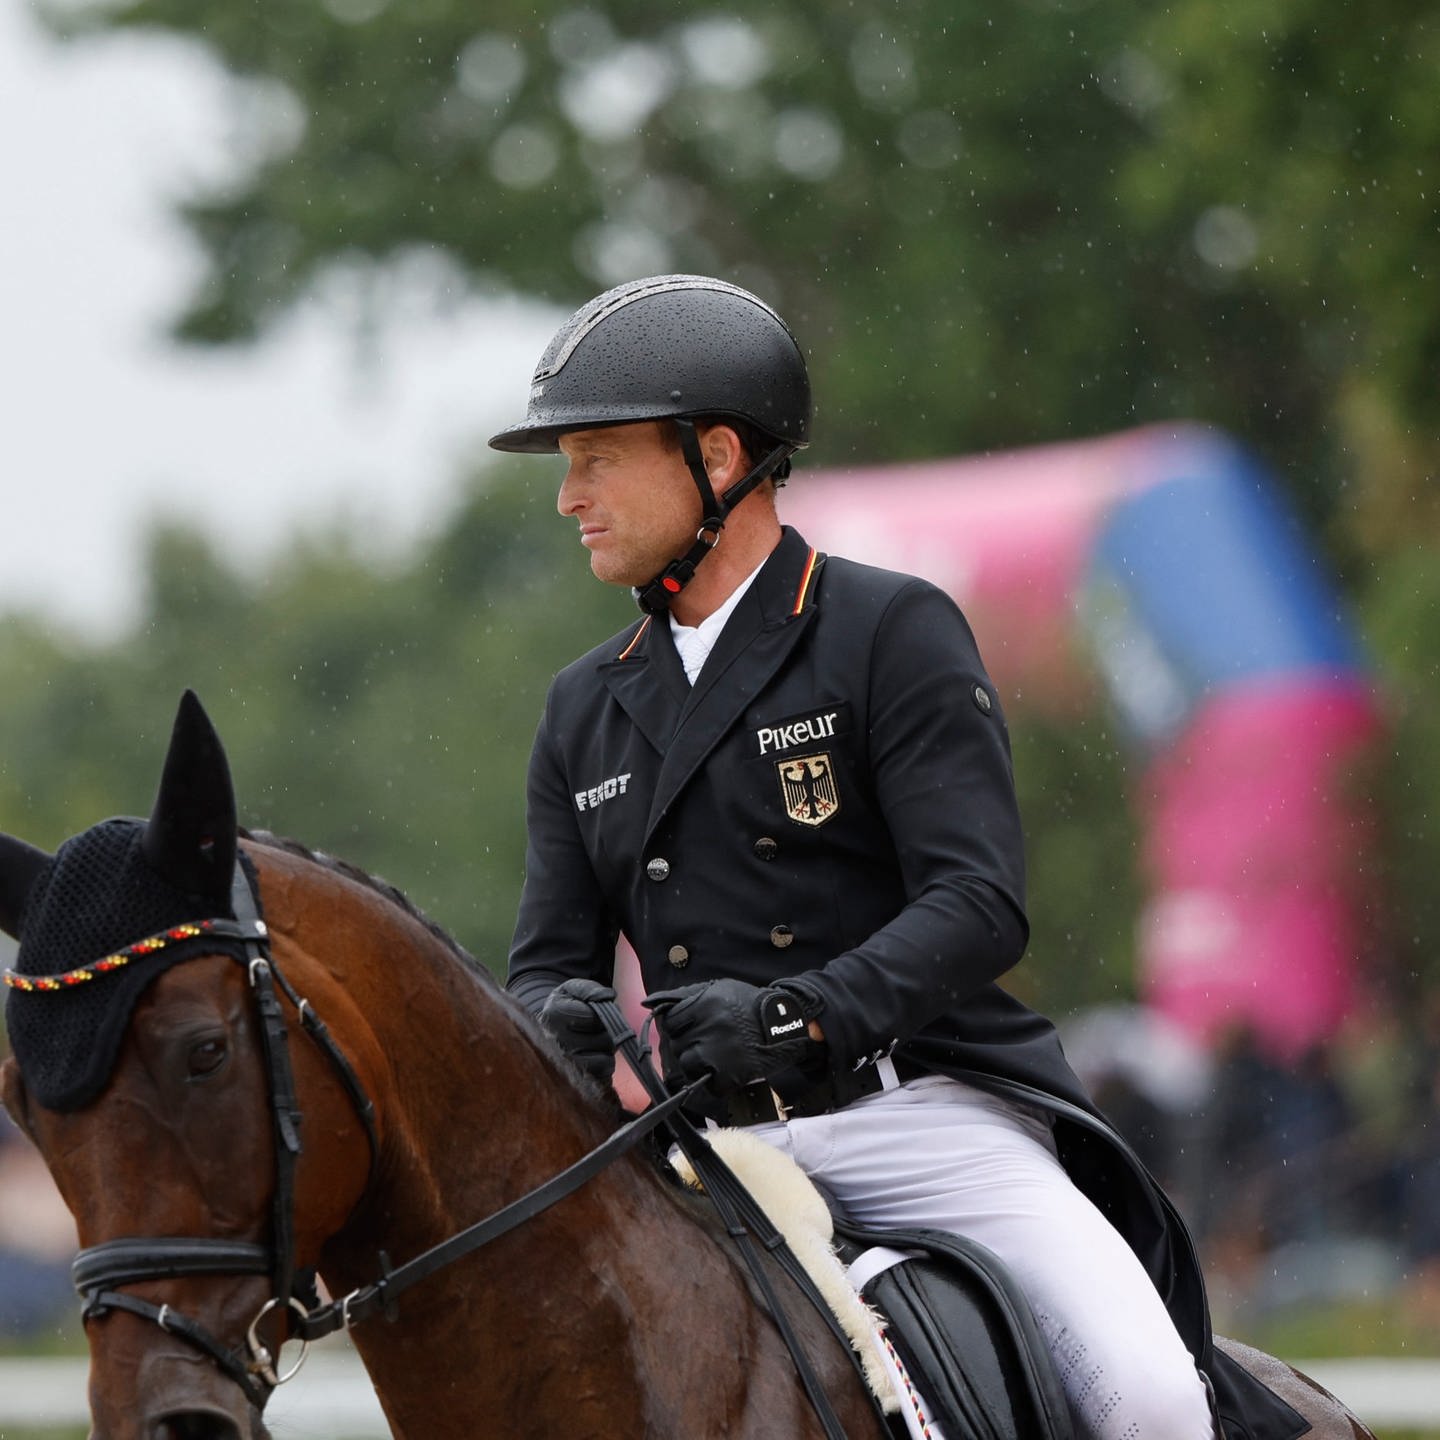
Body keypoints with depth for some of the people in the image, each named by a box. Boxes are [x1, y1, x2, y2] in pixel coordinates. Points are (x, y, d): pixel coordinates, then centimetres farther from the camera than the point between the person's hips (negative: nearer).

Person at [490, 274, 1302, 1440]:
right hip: (717, 1148, 5)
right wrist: (557, 1016, -13)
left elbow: (979, 905, -12)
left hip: (924, 1117, -5)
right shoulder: (585, 712, 17)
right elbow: (551, 955, 13)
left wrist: (798, 1013, -29)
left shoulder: (894, 634, -2)